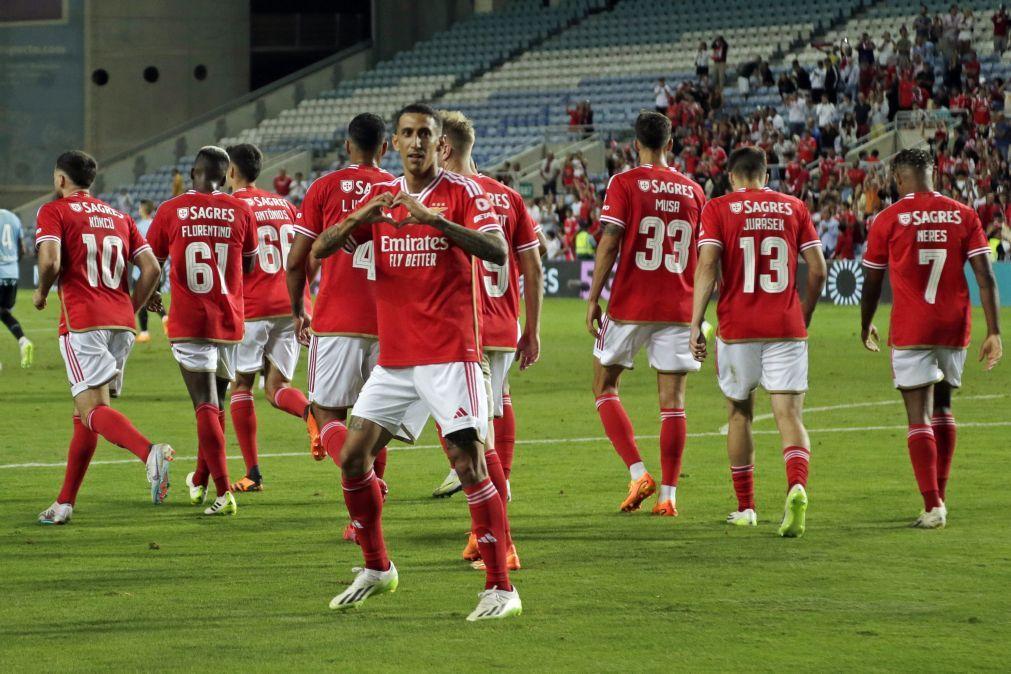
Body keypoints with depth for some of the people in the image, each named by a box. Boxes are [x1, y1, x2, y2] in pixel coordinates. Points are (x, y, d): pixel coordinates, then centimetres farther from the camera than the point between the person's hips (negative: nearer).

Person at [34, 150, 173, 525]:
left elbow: (50, 261, -14)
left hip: (82, 322, -6)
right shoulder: (119, 217, 19)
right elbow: (152, 268, 10)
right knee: (85, 412, 14)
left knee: (92, 410, -14)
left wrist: (41, 293, 5)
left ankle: (151, 453, -40)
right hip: (121, 322, 6)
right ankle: (64, 503, 17)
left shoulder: (53, 212, 2)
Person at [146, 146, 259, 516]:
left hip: (189, 322, -2)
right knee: (215, 402, 18)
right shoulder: (241, 211, 1)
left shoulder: (170, 211, -3)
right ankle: (199, 481, 32)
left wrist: (150, 296, 30)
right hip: (229, 320, 2)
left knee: (206, 405, -6)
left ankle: (224, 492, -17)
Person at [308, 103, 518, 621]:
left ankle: (501, 588, -9)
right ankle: (377, 569, 23)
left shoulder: (461, 192, -4)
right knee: (352, 457, 5)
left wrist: (436, 220, -31)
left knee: (469, 463, -12)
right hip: (393, 358, 6)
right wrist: (359, 219, -17)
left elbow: (498, 252, -19)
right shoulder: (380, 197, 10)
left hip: (449, 353, -6)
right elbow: (319, 250, 3)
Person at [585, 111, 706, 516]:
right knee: (672, 399, 4)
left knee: (604, 387, 11)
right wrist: (699, 309, 20)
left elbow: (609, 244, -11)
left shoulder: (624, 184, -4)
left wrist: (593, 299, -6)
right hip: (678, 309, 3)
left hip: (630, 304, -3)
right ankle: (667, 494, 0)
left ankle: (638, 473, -3)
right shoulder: (693, 190, 8)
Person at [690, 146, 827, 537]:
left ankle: (745, 508, 21)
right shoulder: (793, 208, 8)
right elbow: (817, 270, 5)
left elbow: (707, 266, -10)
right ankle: (797, 487, -31)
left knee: (740, 413, 16)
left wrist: (696, 324, -10)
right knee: (790, 414, -4)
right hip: (787, 328, 1)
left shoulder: (718, 209, 2)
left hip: (737, 328, -1)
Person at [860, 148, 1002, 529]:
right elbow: (986, 277, -2)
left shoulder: (889, 219, -3)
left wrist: (866, 327, 21)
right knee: (942, 405, 21)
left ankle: (932, 506, -13)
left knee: (919, 418, -3)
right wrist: (994, 333, 0)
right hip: (955, 327, 3)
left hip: (910, 331, -3)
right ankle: (940, 495, 22)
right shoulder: (964, 216, 4)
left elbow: (872, 283, 5)